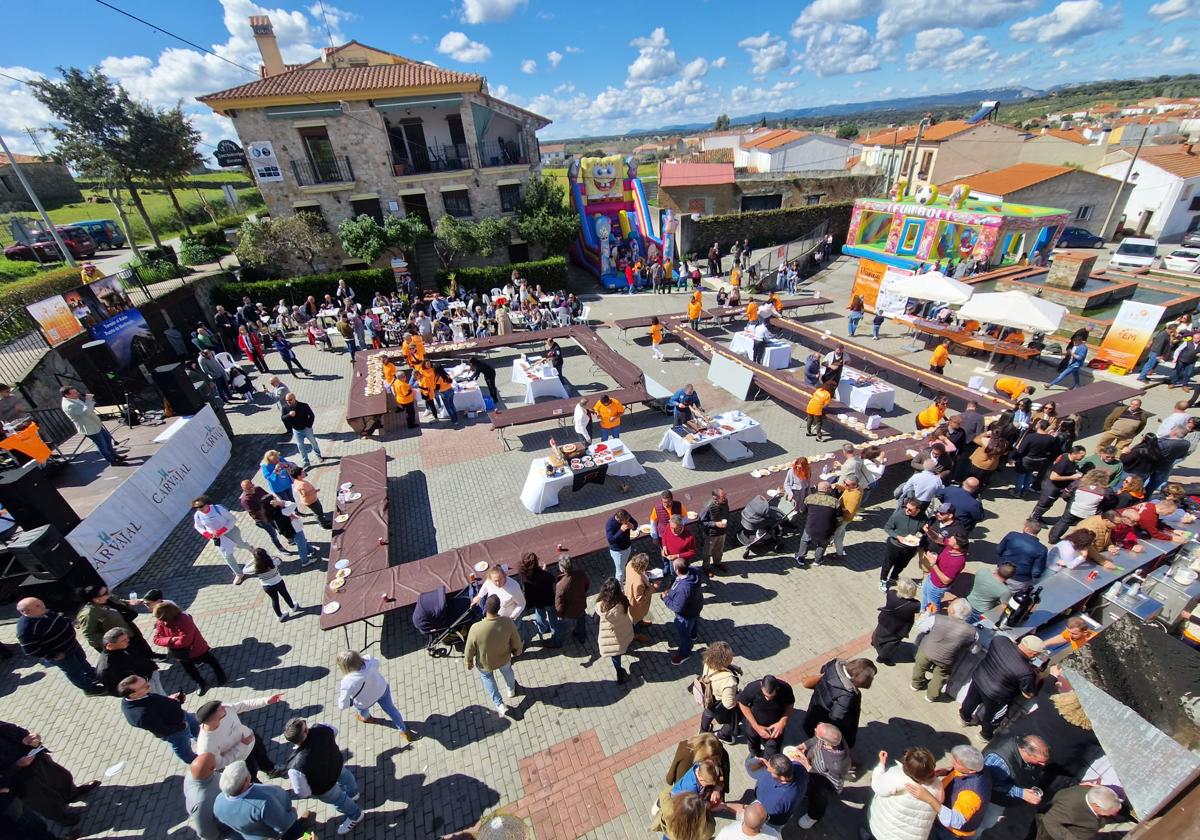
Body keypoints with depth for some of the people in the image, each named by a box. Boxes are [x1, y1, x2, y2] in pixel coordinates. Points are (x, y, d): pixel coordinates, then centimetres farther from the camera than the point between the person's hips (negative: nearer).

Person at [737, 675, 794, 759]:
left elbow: (790, 705, -10)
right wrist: (756, 726, -20)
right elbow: (742, 704, -17)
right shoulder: (752, 688, -35)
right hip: (755, 724, 0)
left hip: (775, 726, 0)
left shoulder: (785, 689, -32)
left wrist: (783, 722, -25)